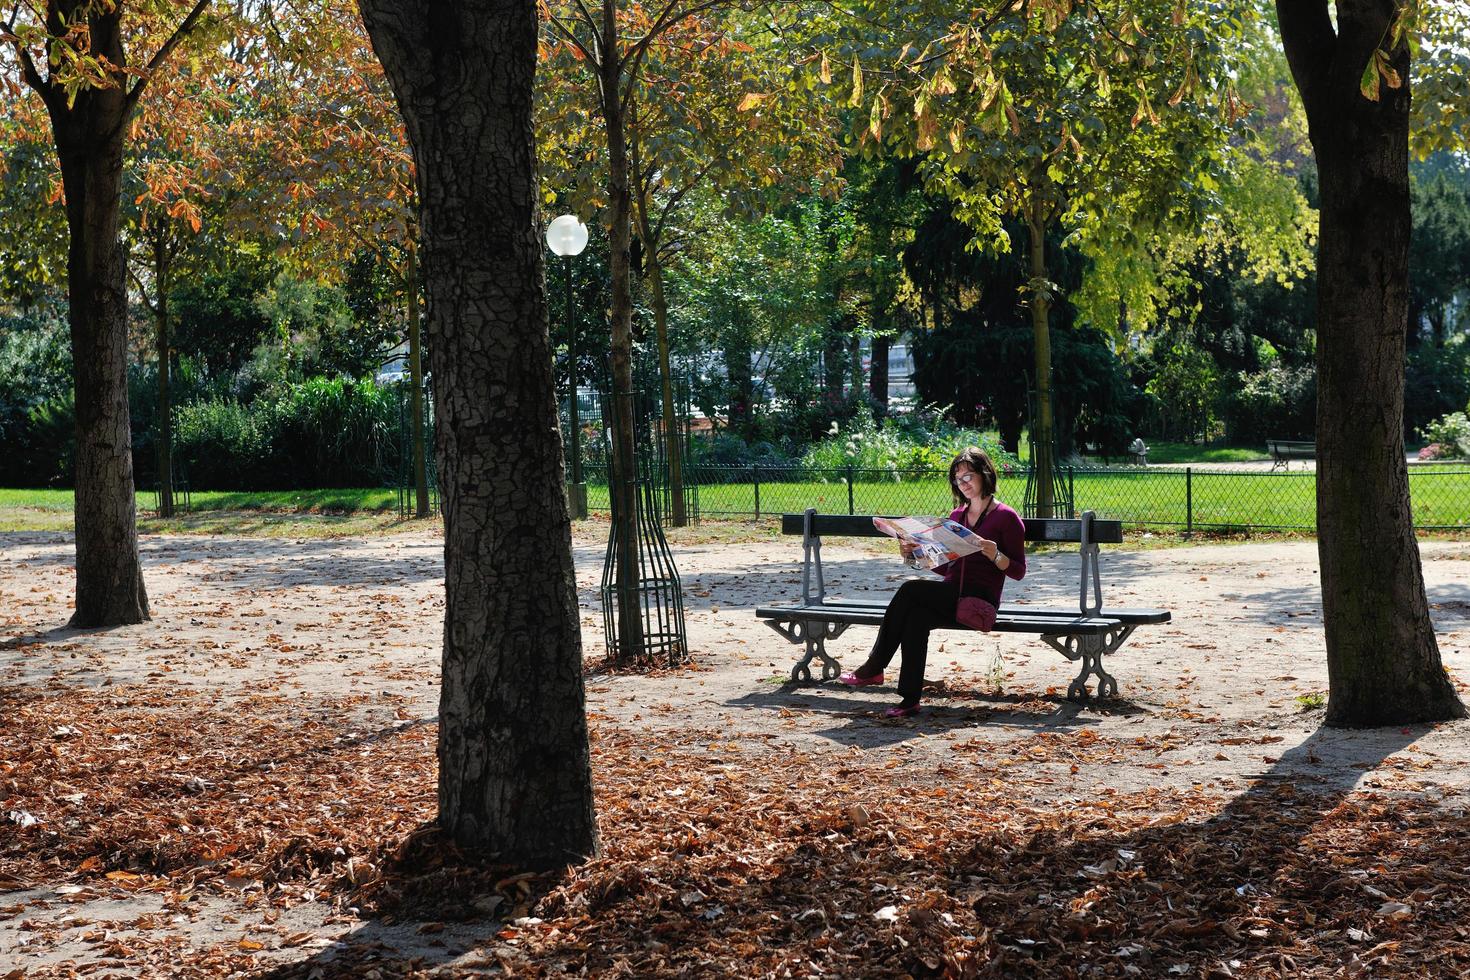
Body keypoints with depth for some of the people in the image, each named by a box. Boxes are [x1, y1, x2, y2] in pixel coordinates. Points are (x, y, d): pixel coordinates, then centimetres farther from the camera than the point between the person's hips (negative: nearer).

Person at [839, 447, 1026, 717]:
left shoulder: (1006, 518, 1)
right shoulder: (956, 515, 21)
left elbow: (1018, 571, -1)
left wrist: (995, 555, -19)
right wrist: (915, 553, 7)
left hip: (979, 601, -6)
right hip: (950, 598, 6)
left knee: (911, 589, -27)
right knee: (916, 616, -29)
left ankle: (875, 667, -20)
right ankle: (909, 700, -30)